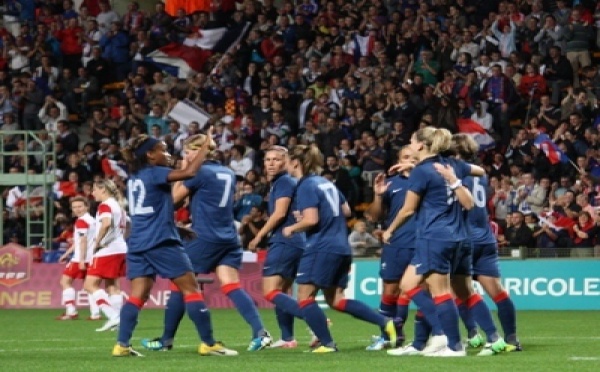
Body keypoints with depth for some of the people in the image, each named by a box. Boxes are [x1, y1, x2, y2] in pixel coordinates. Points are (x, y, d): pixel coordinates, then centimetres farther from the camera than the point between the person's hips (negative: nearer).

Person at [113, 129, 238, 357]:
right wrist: (206, 145, -11)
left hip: (138, 243, 8)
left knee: (138, 295, 3)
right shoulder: (154, 173, -8)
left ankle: (122, 345, -8)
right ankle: (208, 343, -2)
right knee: (191, 289, -1)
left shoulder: (135, 178, 16)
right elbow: (189, 172, -20)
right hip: (161, 242, -8)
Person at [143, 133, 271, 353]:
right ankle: (260, 332, -21)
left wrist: (183, 170, 6)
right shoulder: (228, 173, 14)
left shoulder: (200, 172, -9)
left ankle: (166, 339, 12)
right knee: (231, 286, -3)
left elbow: (176, 197, -2)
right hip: (229, 239, 7)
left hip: (205, 239, -7)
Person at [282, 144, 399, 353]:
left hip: (321, 248, -9)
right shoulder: (326, 183, 16)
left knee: (305, 297, -1)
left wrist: (291, 229, -2)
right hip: (342, 247, 9)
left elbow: (311, 220, -19)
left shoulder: (306, 186, -10)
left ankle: (327, 343, -5)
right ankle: (386, 323, 4)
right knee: (336, 300, 13)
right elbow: (346, 211, 21)